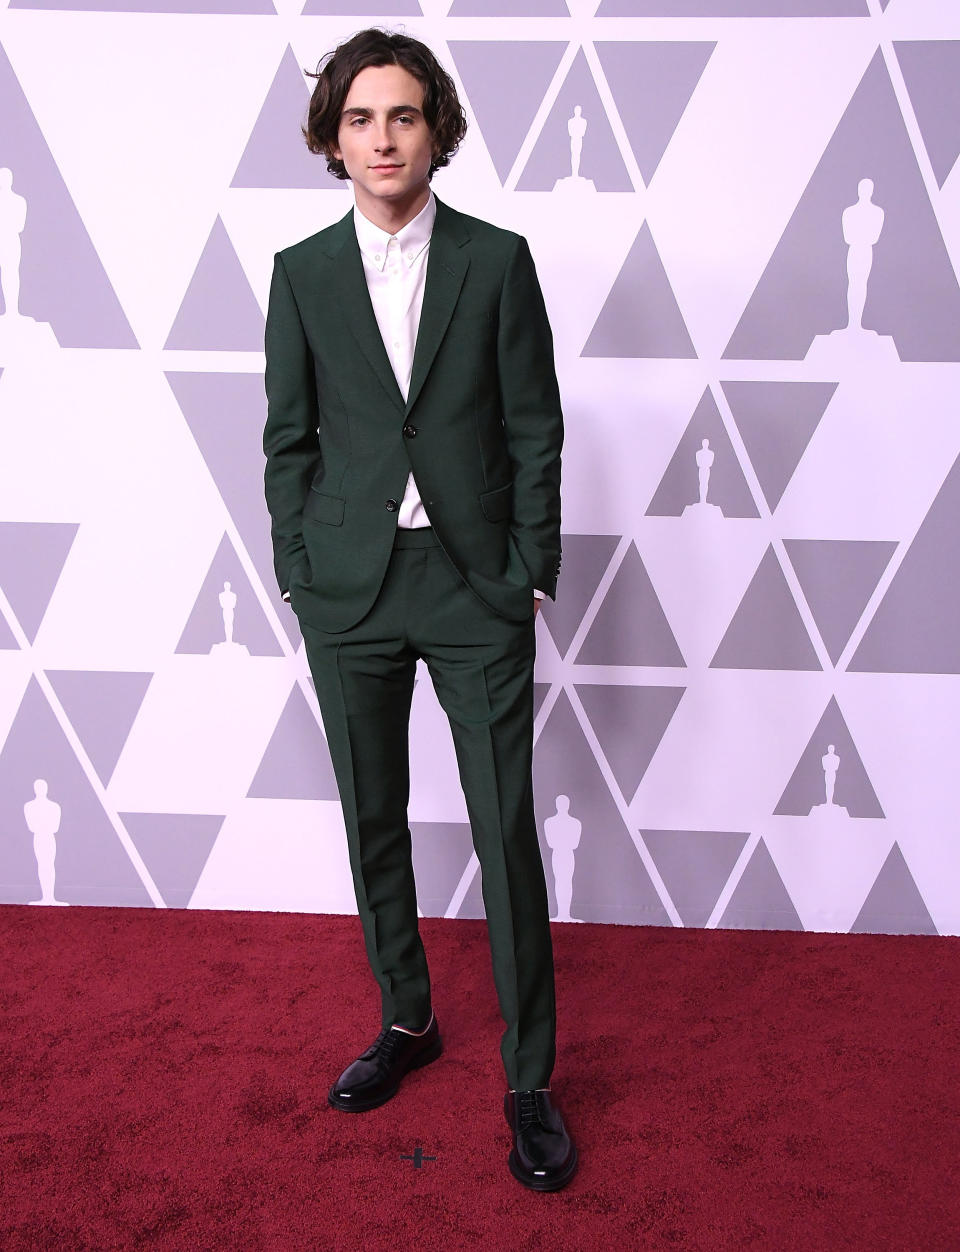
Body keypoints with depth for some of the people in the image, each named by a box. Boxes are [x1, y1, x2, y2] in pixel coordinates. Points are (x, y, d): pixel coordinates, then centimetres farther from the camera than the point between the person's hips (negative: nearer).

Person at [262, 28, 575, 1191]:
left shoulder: (497, 259, 1)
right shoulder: (302, 271, 6)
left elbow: (534, 428, 1)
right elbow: (288, 438, 7)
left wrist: (532, 573, -3)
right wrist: (299, 573, 2)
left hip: (476, 582, -2)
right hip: (350, 584, 3)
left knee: (507, 831, -1)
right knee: (373, 822, 12)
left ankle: (528, 1078, 16)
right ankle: (406, 1020, 34)